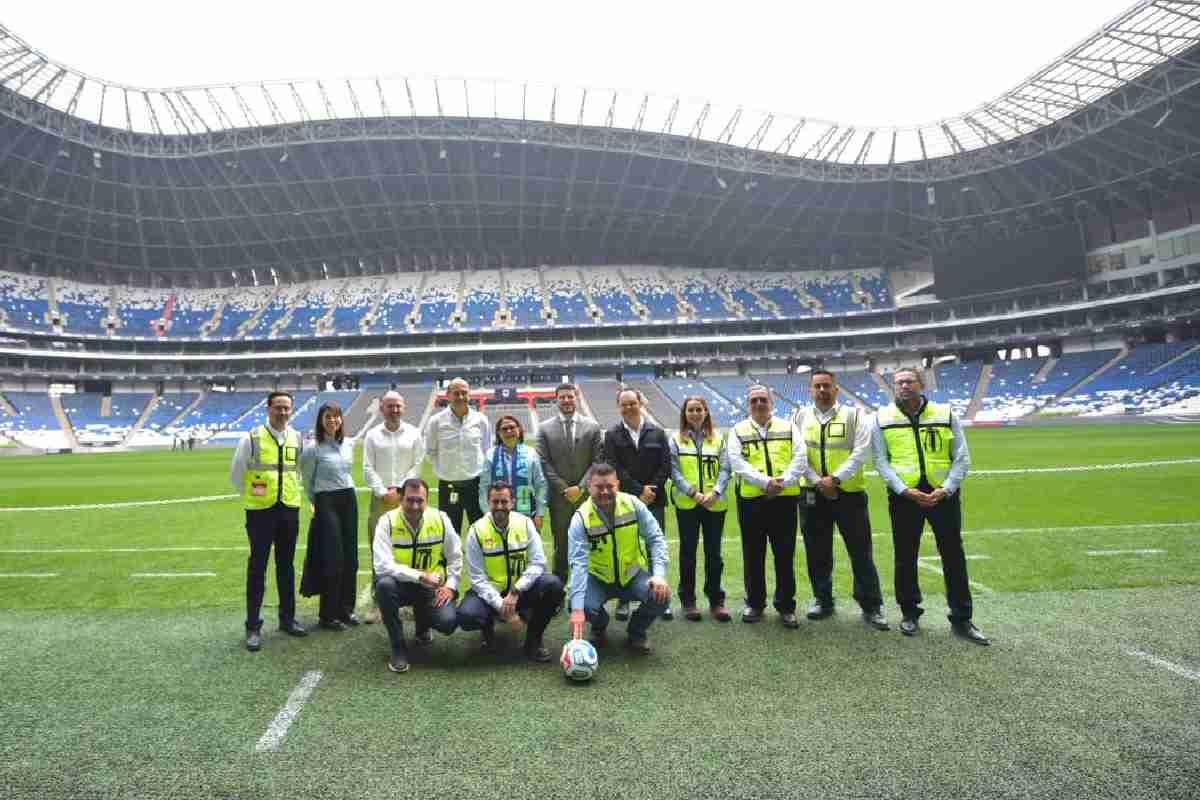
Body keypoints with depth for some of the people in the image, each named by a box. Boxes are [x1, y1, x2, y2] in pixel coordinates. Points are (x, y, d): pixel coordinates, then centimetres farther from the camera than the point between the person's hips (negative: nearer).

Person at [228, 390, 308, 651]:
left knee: (286, 565, 13)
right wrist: (251, 497, 6)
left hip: (290, 509, 4)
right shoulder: (252, 438, -8)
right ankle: (253, 626, 12)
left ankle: (287, 618, 26)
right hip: (261, 510, -4)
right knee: (258, 567, 2)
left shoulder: (298, 438, 4)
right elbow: (235, 475, 2)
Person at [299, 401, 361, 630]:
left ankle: (346, 609, 20)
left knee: (350, 557, 8)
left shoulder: (349, 444, 7)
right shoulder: (314, 448, -8)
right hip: (326, 502, -5)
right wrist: (316, 502, 9)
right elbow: (306, 480, 2)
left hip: (349, 499, 5)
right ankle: (328, 615, 9)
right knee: (332, 559, -3)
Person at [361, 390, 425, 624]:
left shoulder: (413, 434, 6)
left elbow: (417, 466, 2)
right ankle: (377, 602, 8)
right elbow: (368, 469, 4)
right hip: (380, 498, 1)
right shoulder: (372, 435, 8)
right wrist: (383, 492, -8)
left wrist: (398, 489, -8)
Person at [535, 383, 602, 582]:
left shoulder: (592, 427, 5)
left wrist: (580, 487, -9)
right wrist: (564, 489, -8)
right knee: (561, 545, 6)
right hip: (559, 496, 0)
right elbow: (545, 463, 0)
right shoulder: (545, 428, 4)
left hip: (586, 495, 0)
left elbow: (597, 462, 1)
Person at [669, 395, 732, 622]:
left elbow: (724, 469, 1)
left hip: (715, 504, 1)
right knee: (688, 551, 7)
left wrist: (715, 492, -14)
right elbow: (674, 471, -3)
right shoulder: (676, 439, 4)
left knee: (714, 552, 7)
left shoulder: (718, 438, 7)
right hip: (686, 504, -1)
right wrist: (693, 493, -14)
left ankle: (716, 600, 18)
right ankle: (688, 601, 17)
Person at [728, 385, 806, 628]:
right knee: (753, 555, 9)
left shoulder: (788, 428, 9)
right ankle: (754, 603, 23)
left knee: (785, 555, 6)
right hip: (751, 500, 0)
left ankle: (786, 606, 18)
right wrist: (765, 482, -18)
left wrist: (783, 481, -17)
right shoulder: (738, 431, 6)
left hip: (784, 499, 0)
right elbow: (738, 463, -7)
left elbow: (799, 458, -2)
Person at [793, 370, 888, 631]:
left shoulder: (854, 415, 0)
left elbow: (861, 451, -9)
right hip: (812, 494, 2)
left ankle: (872, 606, 13)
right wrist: (818, 482, -12)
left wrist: (835, 478, -16)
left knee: (861, 552, 2)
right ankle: (822, 600, 26)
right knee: (817, 552, 11)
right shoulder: (800, 417, 6)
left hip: (850, 493, -2)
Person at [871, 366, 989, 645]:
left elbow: (962, 458, 2)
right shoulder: (883, 418, 3)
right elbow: (881, 460, -2)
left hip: (943, 494, 1)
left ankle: (961, 619, 18)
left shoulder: (945, 414, 5)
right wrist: (905, 490, -13)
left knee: (954, 557, 6)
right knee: (905, 558, 8)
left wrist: (946, 489, -11)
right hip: (904, 496, 0)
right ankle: (910, 613, 24)